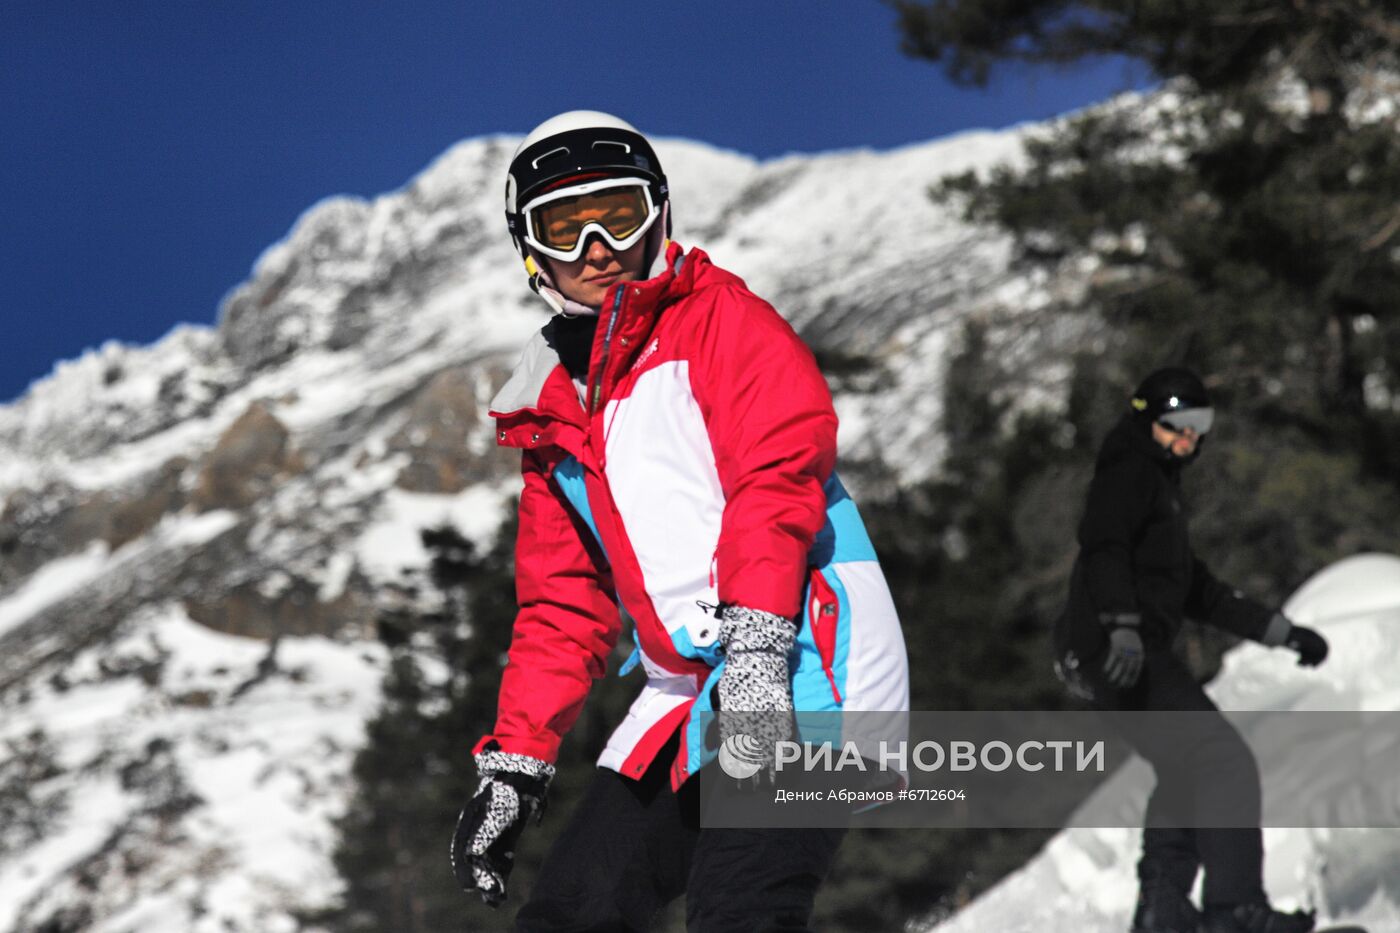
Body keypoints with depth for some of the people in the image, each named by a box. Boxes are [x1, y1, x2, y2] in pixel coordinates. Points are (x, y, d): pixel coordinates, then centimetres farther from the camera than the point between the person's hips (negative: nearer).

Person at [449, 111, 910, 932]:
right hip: (691, 696, 8)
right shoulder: (556, 413, 24)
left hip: (803, 661, -8)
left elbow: (780, 470, -12)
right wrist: (516, 764, 18)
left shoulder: (720, 318, 4)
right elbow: (565, 605, 26)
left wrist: (756, 644, -26)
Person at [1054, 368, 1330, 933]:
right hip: (1118, 652, -11)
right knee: (1226, 763, -14)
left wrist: (1282, 632, 28)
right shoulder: (1128, 473, -3)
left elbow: (1199, 592, 32)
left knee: (1186, 771, 22)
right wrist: (1123, 627, -36)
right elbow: (1104, 549, -21)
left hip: (1124, 656, 11)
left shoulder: (1161, 486, 28)